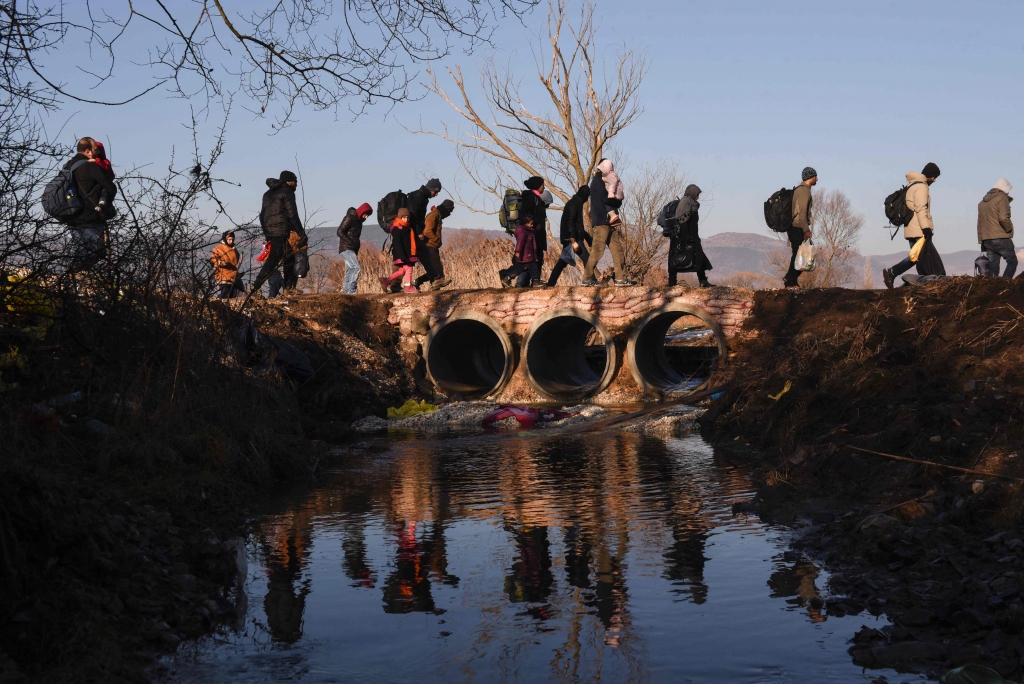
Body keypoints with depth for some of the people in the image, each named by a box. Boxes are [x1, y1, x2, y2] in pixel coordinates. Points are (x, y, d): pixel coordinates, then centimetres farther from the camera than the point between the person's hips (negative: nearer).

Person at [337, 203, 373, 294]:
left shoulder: (358, 220, 16)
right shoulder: (350, 218, -10)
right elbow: (340, 232, -14)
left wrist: (356, 251, 13)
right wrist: (350, 242, -22)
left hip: (352, 250, 9)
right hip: (346, 248, -9)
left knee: (350, 271, 8)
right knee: (356, 267, -20)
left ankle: (346, 290, 10)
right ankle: (351, 290, -20)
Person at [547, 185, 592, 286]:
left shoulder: (575, 203, 19)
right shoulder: (575, 204, -11)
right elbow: (570, 222, -20)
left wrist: (589, 239, 29)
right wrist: (573, 241, -25)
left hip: (567, 238, 10)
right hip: (571, 237, -10)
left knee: (563, 261, 10)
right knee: (586, 258, -9)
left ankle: (551, 283, 9)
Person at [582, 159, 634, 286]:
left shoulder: (602, 181, 21)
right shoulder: (598, 181, -6)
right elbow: (606, 199, -16)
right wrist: (617, 201, 1)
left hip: (609, 221, 9)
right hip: (601, 220, -9)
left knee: (617, 249, 5)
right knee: (598, 251, -9)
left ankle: (620, 278, 5)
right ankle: (587, 278, -4)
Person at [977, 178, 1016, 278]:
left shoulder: (982, 202, 19)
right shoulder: (1002, 198, -6)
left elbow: (980, 224, 18)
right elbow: (1003, 218, -20)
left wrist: (981, 240, 19)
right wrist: (1009, 229, -3)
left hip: (987, 240, 7)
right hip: (1001, 238, -7)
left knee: (992, 266, 7)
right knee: (1012, 262, 3)